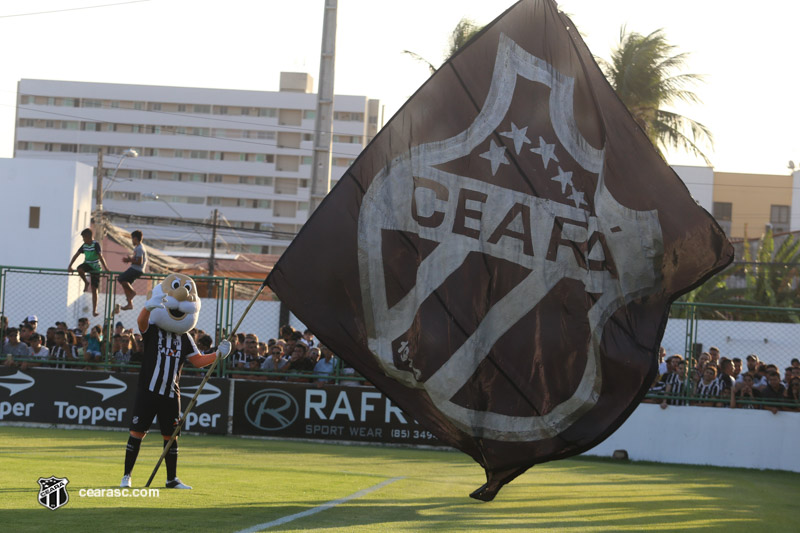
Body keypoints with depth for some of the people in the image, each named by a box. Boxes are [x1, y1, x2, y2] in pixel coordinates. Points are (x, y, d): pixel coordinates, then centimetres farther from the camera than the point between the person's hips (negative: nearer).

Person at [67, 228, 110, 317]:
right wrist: (70, 266, -3)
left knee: (94, 290, -3)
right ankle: (86, 283, -2)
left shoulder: (96, 244, -16)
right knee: (80, 269, -33)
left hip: (95, 268, -4)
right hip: (87, 265, 4)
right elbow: (76, 255, 3)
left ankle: (94, 310, 3)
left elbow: (100, 256, -24)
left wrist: (105, 268, -30)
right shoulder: (84, 245, 1)